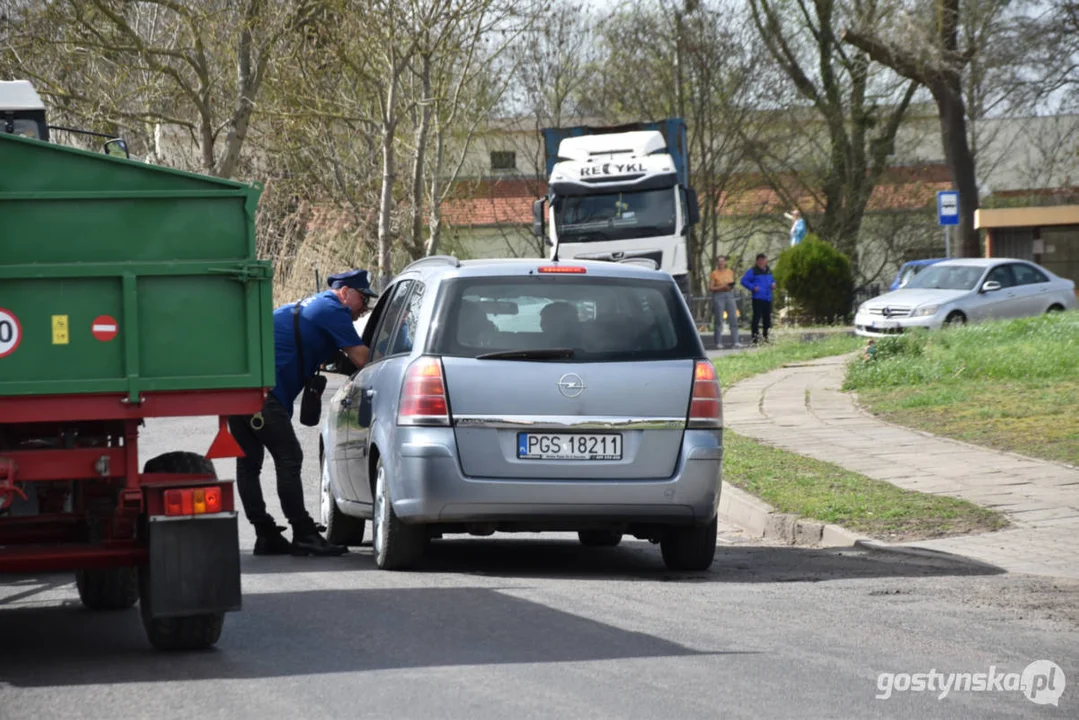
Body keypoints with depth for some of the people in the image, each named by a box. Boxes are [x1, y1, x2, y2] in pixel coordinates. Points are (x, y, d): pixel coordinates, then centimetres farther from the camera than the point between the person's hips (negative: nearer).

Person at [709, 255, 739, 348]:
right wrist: (722, 287, -17)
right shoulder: (714, 273, -2)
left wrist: (731, 286, -4)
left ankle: (734, 342, -4)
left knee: (734, 319, -4)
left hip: (729, 295, 4)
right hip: (718, 296, -4)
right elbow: (710, 287, -5)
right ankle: (718, 342, 2)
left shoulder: (730, 272, 11)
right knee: (719, 320, -4)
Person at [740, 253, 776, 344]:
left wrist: (773, 284, 8)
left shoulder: (768, 270, 16)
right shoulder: (753, 271, -3)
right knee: (757, 317, -11)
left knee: (767, 318, 11)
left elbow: (772, 280, 31)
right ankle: (755, 338, -12)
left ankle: (766, 336, 22)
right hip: (758, 299, -7)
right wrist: (753, 287, -16)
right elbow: (744, 281, -6)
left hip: (768, 298, 7)